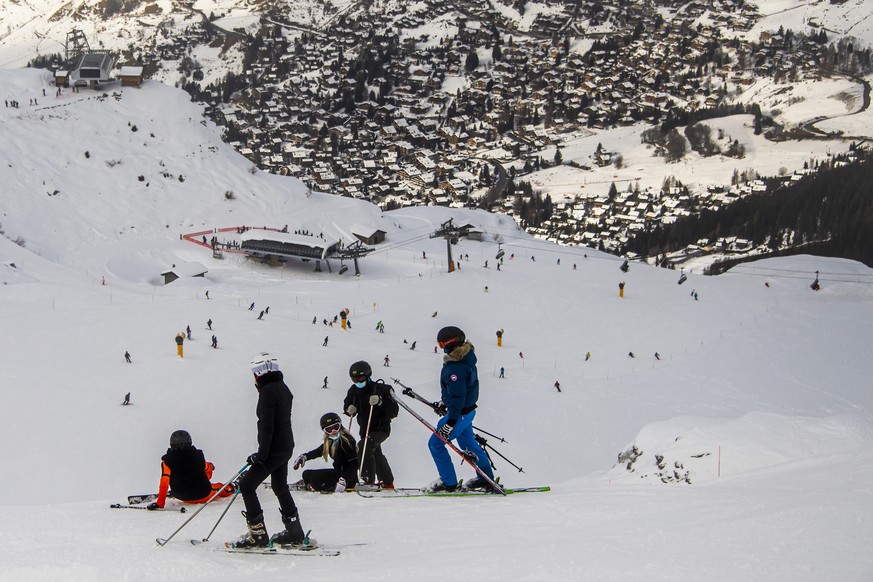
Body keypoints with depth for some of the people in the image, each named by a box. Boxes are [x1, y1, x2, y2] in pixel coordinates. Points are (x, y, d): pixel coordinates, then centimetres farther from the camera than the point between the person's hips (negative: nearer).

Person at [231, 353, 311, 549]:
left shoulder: (268, 391, -19)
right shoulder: (283, 388, 11)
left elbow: (267, 427, -22)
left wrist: (261, 454, -17)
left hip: (274, 449, -10)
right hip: (286, 446, 10)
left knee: (247, 485, -4)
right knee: (280, 487, 21)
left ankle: (258, 534, -6)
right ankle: (295, 534, 25)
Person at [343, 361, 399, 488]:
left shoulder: (380, 389, -17)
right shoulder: (354, 391, 0)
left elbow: (394, 411, -19)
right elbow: (347, 405, 14)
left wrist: (380, 402, -35)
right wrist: (350, 410, -10)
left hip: (381, 428, -8)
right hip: (365, 429, 8)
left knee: (363, 447, -28)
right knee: (376, 455, 22)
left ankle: (369, 480, -27)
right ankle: (388, 483, 41)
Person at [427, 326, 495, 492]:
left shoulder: (456, 367, -28)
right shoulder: (465, 357, 3)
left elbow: (457, 396, -30)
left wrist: (450, 422, -29)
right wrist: (446, 404, 28)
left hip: (460, 413, -10)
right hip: (467, 409, 10)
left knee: (435, 444, 1)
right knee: (468, 443, 23)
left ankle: (448, 482, 6)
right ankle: (486, 478, 32)